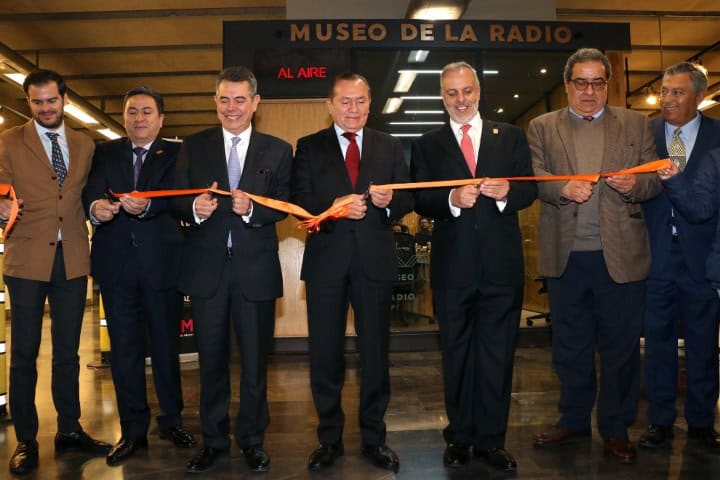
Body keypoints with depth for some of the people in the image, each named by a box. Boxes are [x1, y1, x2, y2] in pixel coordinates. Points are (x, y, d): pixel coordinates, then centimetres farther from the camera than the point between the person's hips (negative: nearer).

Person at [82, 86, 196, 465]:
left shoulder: (175, 154, 4)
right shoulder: (105, 153, 11)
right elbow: (91, 190, -6)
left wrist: (146, 205, -34)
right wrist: (95, 207, -29)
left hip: (162, 263, -2)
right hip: (116, 264, 2)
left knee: (166, 345, 8)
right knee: (124, 349, 8)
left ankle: (172, 420, 25)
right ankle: (133, 430, 20)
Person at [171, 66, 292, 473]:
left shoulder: (278, 150, 4)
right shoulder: (194, 146, 7)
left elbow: (284, 206, -3)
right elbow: (178, 200, 3)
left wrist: (252, 208, -22)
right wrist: (195, 208, -19)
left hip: (256, 269, -1)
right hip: (207, 267, 1)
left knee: (256, 360, 9)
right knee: (211, 359, 13)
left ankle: (252, 440, 26)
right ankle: (213, 440, 28)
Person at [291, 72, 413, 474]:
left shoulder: (390, 146, 9)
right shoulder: (309, 147, 5)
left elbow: (408, 199, 2)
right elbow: (300, 203, -5)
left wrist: (389, 201, -19)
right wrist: (334, 207, -23)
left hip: (375, 260, 1)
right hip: (326, 261, 0)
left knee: (375, 352, 9)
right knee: (325, 354, 8)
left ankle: (374, 438, 25)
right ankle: (330, 439, 24)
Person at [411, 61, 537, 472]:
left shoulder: (511, 137, 8)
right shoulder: (428, 145, 7)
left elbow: (530, 189, 2)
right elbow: (420, 201, -2)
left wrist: (507, 192, -19)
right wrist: (452, 199, -21)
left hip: (502, 264, 0)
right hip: (453, 265, 0)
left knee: (497, 354, 6)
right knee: (457, 354, 11)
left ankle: (491, 439, 20)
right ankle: (460, 438, 25)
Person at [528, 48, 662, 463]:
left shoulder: (636, 124, 9)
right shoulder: (542, 128, 9)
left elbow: (656, 180, 3)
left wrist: (635, 184, -19)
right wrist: (562, 189, -23)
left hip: (621, 255, 0)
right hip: (565, 257, 1)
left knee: (621, 347, 7)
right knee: (570, 347, 13)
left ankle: (617, 429, 23)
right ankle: (574, 421, 29)